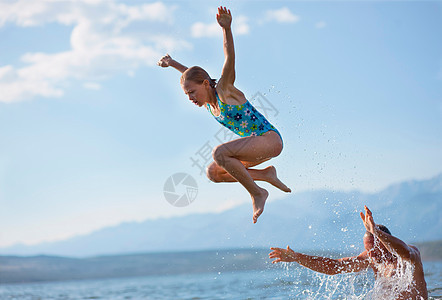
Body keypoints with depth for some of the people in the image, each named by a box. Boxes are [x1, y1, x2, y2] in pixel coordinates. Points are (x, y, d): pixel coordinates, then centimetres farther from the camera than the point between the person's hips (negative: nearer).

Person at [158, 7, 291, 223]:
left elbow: (229, 59, -30)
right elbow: (193, 76, 27)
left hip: (270, 139, -9)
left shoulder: (224, 90, -14)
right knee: (213, 173, 5)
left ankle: (257, 193, -15)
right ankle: (266, 175, 7)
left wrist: (226, 28, -42)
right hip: (255, 146, 9)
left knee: (220, 153, -27)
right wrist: (172, 63, 27)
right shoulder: (207, 103, 6)